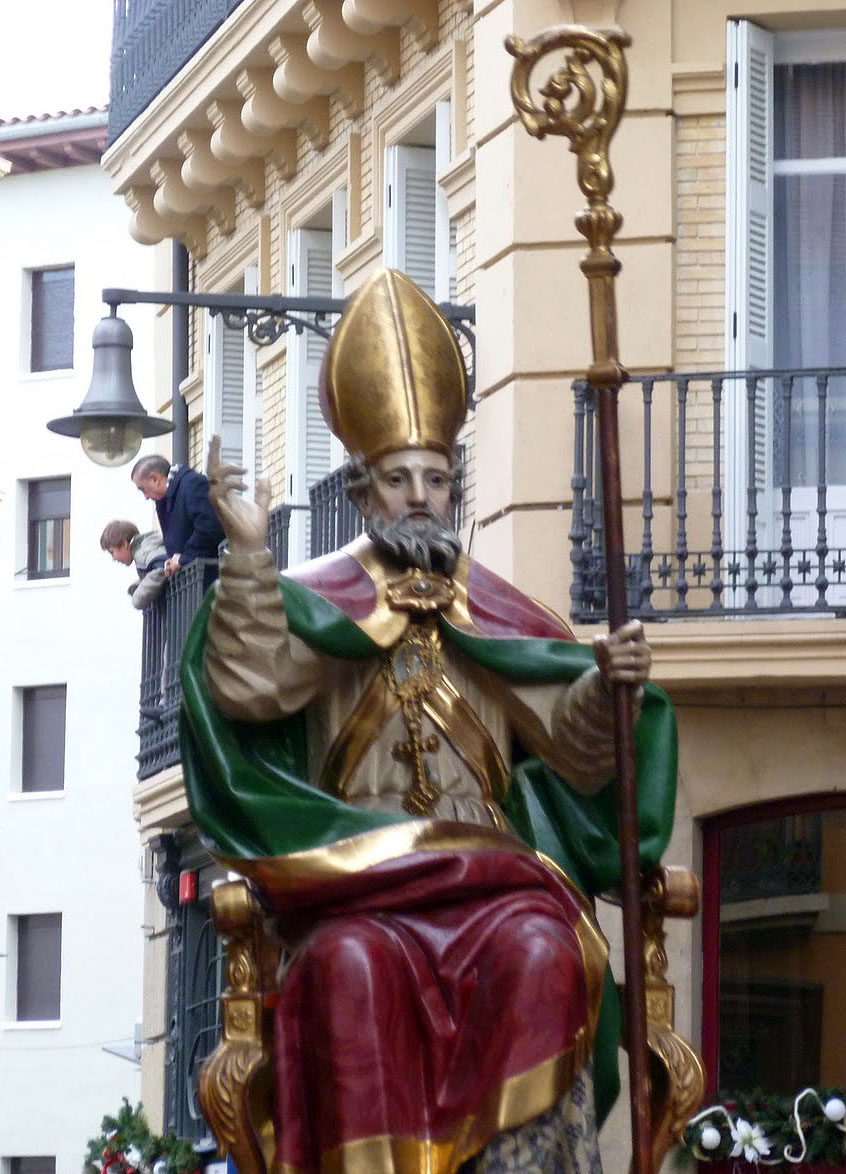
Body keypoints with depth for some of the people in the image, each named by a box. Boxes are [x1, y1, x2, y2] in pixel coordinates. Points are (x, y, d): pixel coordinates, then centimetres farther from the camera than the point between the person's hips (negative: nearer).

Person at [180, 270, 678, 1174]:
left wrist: (608, 687, -11)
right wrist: (248, 555, -14)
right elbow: (250, 683, -5)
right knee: (355, 965, -37)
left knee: (537, 948, -34)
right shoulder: (317, 601, 14)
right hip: (358, 882, -1)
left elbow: (573, 747, 10)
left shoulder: (498, 618, 18)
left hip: (491, 877, 1)